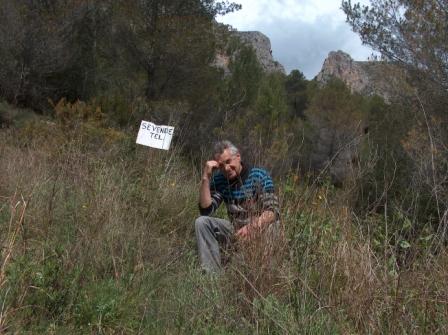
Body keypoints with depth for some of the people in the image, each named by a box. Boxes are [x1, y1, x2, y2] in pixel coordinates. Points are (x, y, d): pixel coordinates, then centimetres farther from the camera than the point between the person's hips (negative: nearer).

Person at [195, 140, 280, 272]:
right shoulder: (219, 180, -1)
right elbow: (206, 211, -9)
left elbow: (272, 211, -19)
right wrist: (205, 178, -16)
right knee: (201, 222, -14)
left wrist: (253, 226, -38)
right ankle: (212, 273, -17)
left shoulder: (259, 176, -12)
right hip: (236, 229, 4)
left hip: (261, 230, -4)